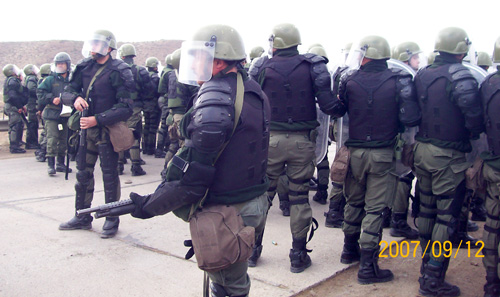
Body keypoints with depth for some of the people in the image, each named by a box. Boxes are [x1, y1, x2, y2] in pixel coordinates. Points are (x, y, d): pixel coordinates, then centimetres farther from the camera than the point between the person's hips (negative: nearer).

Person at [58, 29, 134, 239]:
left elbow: (125, 109, -18)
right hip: (86, 128, 7)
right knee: (83, 173, 14)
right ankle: (83, 217, 28)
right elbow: (69, 88, 14)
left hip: (107, 130, -6)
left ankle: (112, 220, 15)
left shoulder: (118, 72, -12)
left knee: (109, 175, 2)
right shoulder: (85, 67, 7)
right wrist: (75, 97, -10)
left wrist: (98, 120, -23)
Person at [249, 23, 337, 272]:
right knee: (299, 197, 9)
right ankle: (298, 255, 17)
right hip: (302, 141, 0)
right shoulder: (313, 66, -2)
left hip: (269, 139, 0)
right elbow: (328, 105, -8)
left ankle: (253, 248, 24)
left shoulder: (262, 67, -2)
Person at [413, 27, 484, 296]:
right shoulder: (459, 75, -15)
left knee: (427, 210, 17)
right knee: (447, 216, 0)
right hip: (448, 156, -7)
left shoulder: (422, 74, 7)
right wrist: (474, 133, -5)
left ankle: (426, 268, 29)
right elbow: (473, 113, -23)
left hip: (422, 150, 7)